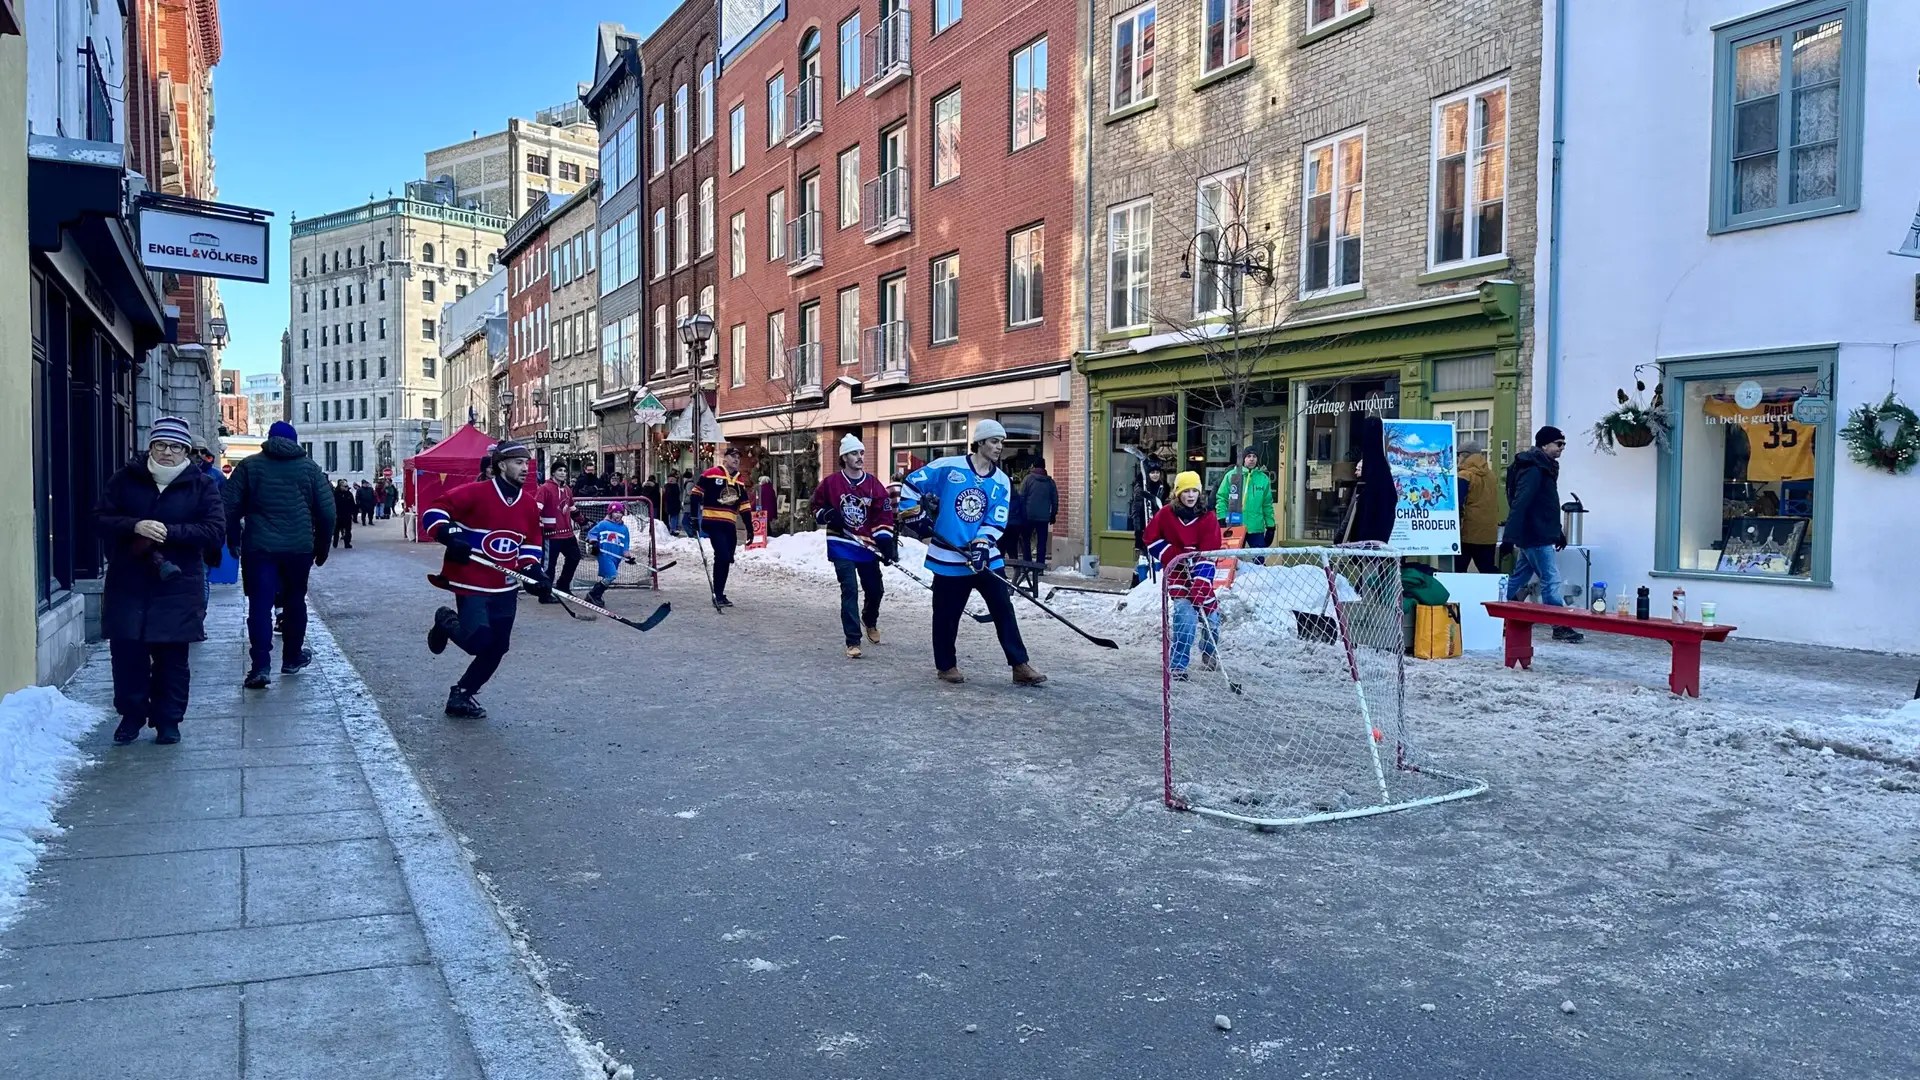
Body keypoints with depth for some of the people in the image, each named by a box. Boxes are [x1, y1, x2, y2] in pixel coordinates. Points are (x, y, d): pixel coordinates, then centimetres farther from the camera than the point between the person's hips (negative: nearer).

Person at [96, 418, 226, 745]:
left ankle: (168, 720, 17)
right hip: (127, 583, 2)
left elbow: (215, 532, -8)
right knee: (126, 652, 4)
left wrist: (169, 532, -18)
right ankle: (131, 715, 22)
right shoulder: (125, 479, 6)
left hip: (177, 586, -2)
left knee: (172, 656, 4)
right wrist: (136, 526, -18)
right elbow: (100, 518, 1)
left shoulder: (202, 485, 0)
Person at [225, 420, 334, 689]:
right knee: (295, 601, 16)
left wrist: (234, 539, 10)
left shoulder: (249, 466, 3)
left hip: (259, 547, -1)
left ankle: (260, 666, -13)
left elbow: (230, 506, -2)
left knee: (260, 604, -2)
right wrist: (321, 547, 13)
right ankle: (292, 658, 25)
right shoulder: (309, 468, 6)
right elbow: (327, 511, 3)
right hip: (299, 548, 1)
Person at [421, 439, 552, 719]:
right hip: (471, 583, -6)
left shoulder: (529, 504, 5)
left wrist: (534, 573, 0)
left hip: (505, 588, 7)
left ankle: (461, 695, 24)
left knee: (497, 646, 6)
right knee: (478, 641, -16)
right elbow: (434, 513, -12)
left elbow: (531, 544, 14)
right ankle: (447, 623, 19)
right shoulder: (475, 493, -14)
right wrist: (450, 538, -26)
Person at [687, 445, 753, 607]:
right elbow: (696, 493, -4)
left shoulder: (740, 481, 15)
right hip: (713, 522, -7)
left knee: (727, 559, 8)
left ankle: (719, 594, 20)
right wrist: (694, 516, -9)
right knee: (722, 556, -16)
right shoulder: (711, 474, -5)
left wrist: (749, 527, 16)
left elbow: (744, 506, 19)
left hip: (730, 525, 7)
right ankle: (717, 595, -8)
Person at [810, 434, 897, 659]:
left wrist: (885, 541, -12)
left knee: (875, 590, 9)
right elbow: (816, 506, 10)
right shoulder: (831, 483, -3)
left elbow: (884, 514, -1)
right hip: (841, 545, -2)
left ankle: (870, 621, 42)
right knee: (850, 591, -10)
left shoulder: (873, 484, 1)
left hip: (867, 546, 3)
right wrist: (827, 515, -11)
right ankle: (853, 641, -6)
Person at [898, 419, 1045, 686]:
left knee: (1004, 610, 0)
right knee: (947, 615, 7)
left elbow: (996, 522, -2)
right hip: (949, 558, -3)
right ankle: (946, 666, 25)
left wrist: (982, 545, -18)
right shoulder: (948, 467, -6)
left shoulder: (1001, 482, 4)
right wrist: (914, 514, -5)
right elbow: (911, 483, 1)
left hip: (985, 557, 3)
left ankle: (1020, 666, 4)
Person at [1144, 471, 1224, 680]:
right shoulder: (1165, 514, -11)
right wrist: (1175, 556, -12)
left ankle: (1209, 657, 41)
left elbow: (1208, 554, -18)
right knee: (1186, 612, -23)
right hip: (1175, 571, -3)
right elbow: (1152, 538, 0)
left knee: (1211, 615, 11)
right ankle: (1177, 664, -15)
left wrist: (1200, 586, -28)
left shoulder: (1208, 518, -11)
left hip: (1200, 573, 3)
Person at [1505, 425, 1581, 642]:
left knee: (1517, 579, 13)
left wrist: (1557, 532, 30)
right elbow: (1519, 503, -25)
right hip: (1536, 537, -10)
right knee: (1551, 580, -6)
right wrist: (1511, 537, -32)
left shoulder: (1544, 468, 16)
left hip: (1533, 536, 10)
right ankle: (1561, 627, -1)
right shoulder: (1534, 470, -16)